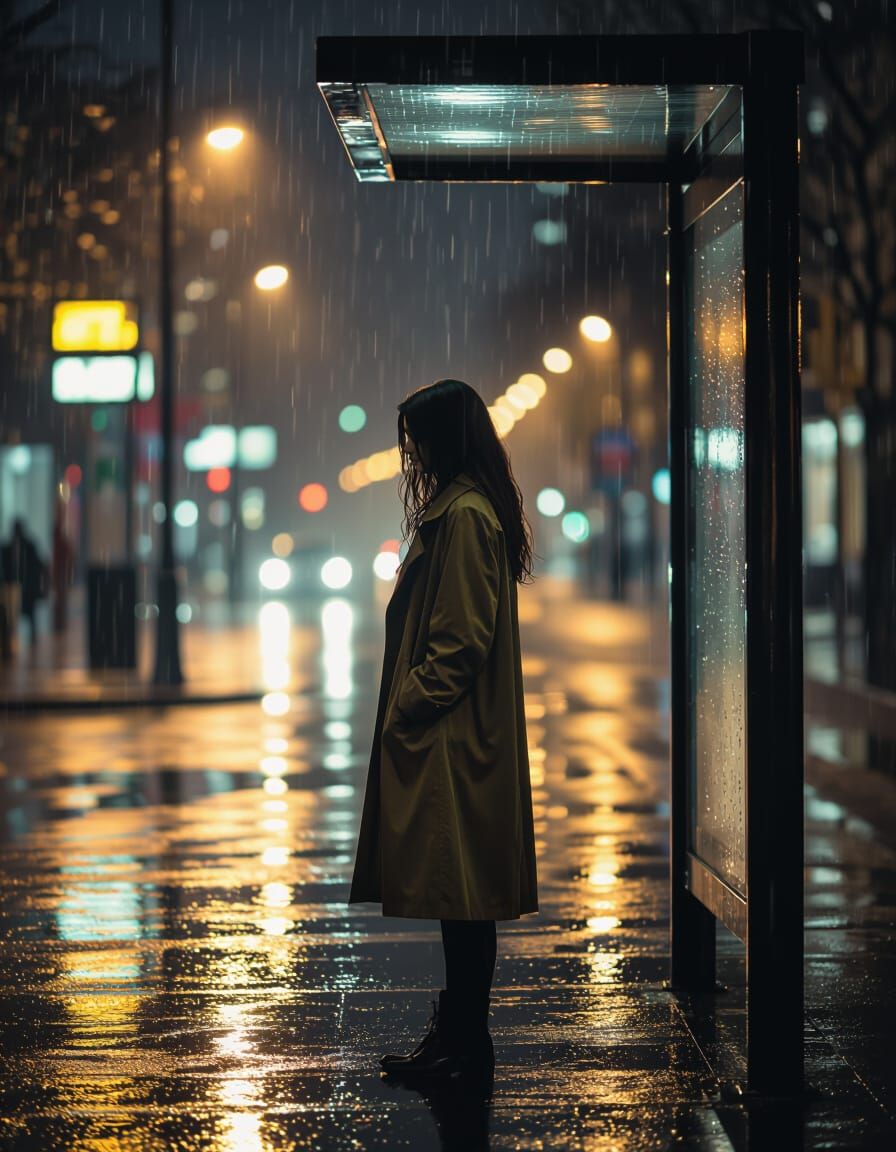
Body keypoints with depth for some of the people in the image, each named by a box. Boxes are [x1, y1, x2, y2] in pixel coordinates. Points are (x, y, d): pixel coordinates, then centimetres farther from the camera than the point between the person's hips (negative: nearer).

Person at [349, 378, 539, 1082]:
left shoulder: (464, 515, -15)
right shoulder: (460, 509, 17)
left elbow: (461, 639, -20)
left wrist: (409, 706, -14)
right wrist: (408, 704, 18)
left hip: (450, 735, -11)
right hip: (449, 732, 11)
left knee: (458, 890, -5)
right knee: (460, 894, 13)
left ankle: (466, 1045, 1)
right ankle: (459, 1036, 20)